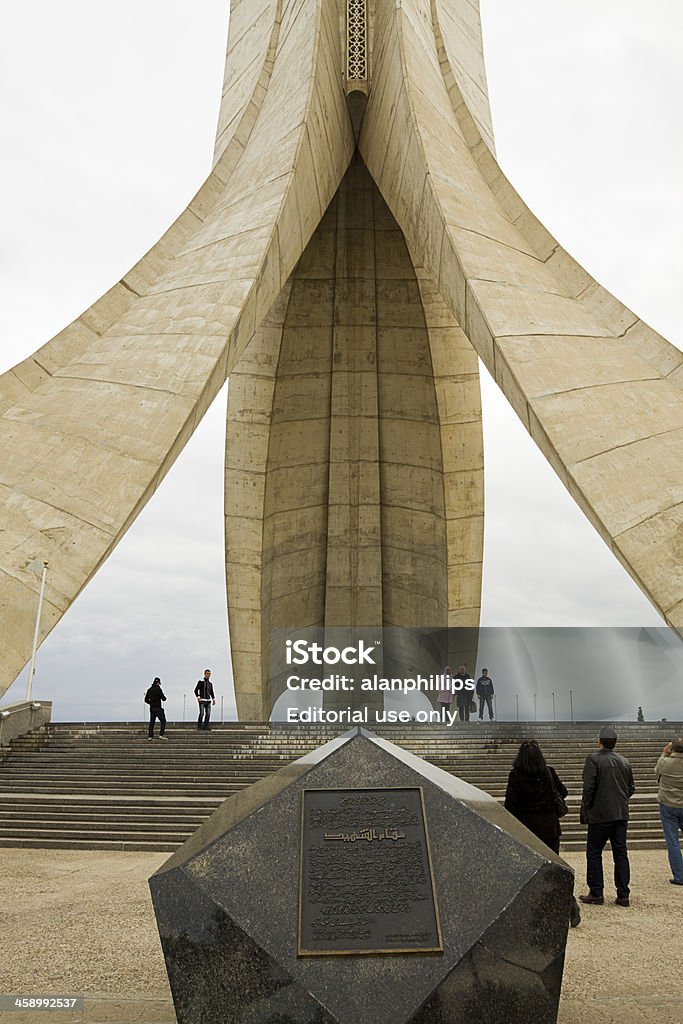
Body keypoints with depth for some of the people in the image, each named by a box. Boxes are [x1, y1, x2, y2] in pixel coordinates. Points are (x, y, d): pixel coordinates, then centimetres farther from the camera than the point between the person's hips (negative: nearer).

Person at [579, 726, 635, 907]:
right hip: (621, 815, 6)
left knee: (594, 853, 5)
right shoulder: (625, 762, 7)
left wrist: (585, 810, -5)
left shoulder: (593, 759, -12)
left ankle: (596, 893, 8)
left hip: (600, 815, -5)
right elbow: (631, 788, 14)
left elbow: (588, 787, -17)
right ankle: (623, 895, 11)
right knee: (621, 854, 10)